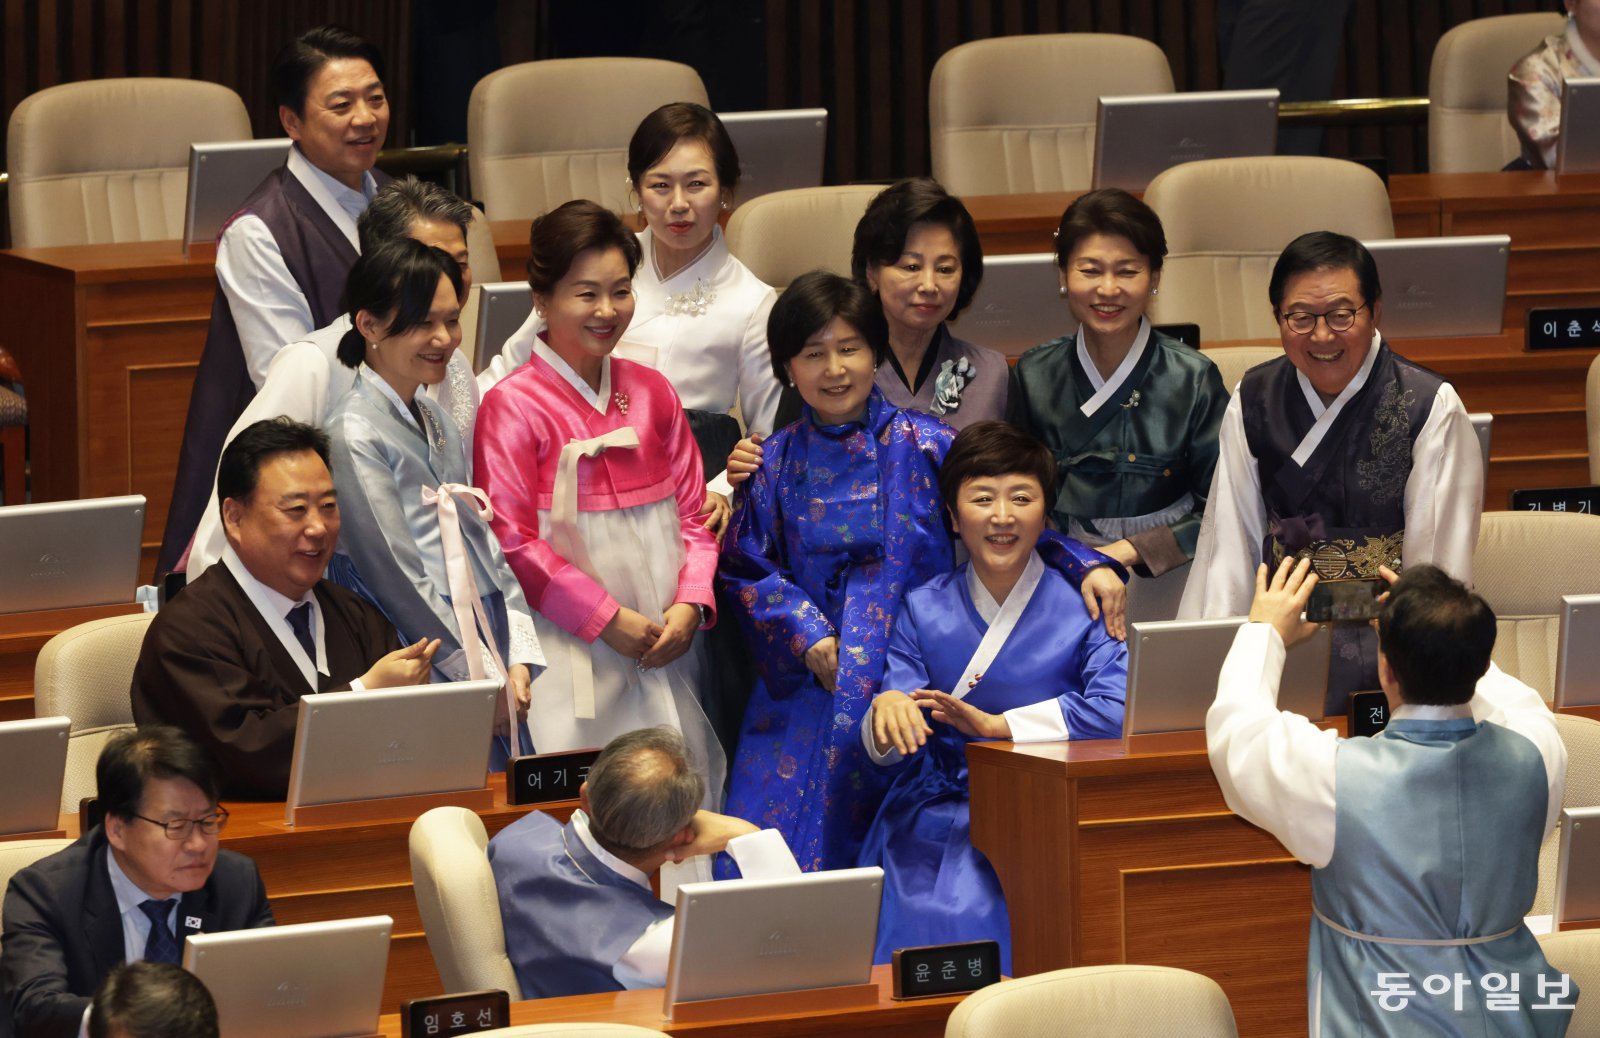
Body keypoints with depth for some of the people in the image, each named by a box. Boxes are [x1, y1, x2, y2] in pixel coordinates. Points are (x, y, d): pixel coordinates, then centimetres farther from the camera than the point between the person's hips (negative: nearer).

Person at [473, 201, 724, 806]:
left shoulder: (652, 392, 11)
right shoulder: (512, 406, -6)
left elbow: (693, 512, 14)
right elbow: (512, 541, -9)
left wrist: (690, 603, -3)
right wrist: (607, 618, -11)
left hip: (666, 642, 5)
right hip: (573, 652, -5)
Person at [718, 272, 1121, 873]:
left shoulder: (922, 445, 2)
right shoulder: (775, 463, 9)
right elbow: (747, 570, 9)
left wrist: (1086, 567, -17)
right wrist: (809, 638, -6)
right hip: (810, 682, 2)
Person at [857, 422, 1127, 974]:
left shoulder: (1080, 606, 3)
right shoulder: (923, 609, 12)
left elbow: (1118, 705, -15)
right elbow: (886, 751, 4)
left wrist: (995, 724, -15)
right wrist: (886, 710, -20)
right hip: (934, 817, 2)